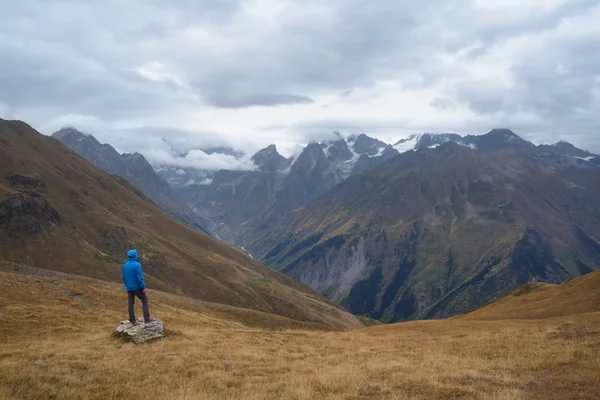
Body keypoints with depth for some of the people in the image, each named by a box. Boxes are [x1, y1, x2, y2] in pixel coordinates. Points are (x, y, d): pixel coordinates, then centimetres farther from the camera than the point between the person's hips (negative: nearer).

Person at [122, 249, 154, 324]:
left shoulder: (125, 265, 3)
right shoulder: (137, 265, -18)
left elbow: (124, 277, 9)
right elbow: (140, 277, -20)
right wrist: (143, 288, -13)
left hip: (129, 288, 6)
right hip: (137, 287, -6)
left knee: (131, 303, 10)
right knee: (145, 301, 6)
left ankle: (132, 320, 13)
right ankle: (146, 318, 2)